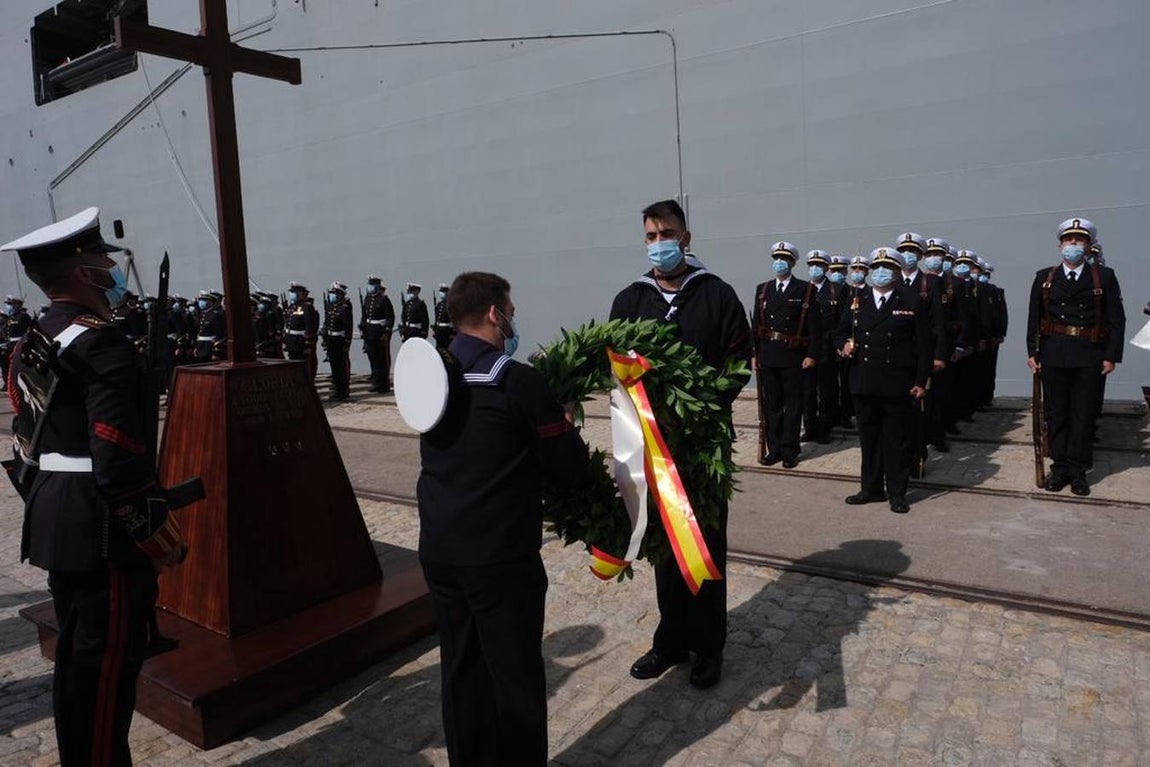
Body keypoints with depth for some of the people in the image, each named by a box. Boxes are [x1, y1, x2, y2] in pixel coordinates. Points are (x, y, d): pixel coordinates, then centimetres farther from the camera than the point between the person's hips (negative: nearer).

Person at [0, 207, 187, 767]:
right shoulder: (102, 344, -18)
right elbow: (119, 458, -24)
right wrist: (159, 535, -16)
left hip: (54, 520, 10)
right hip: (105, 527, -10)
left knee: (76, 653, 20)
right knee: (108, 660, 1)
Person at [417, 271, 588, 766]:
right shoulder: (518, 381, -17)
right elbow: (568, 467, -12)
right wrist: (565, 428, 8)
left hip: (439, 551, 7)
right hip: (501, 557, -6)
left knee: (461, 670, 18)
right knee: (515, 676, 9)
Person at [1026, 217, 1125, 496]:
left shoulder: (1104, 277, 4)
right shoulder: (1044, 277, 7)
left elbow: (1116, 319, 1)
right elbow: (1033, 318, 7)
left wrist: (1111, 356, -5)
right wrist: (1032, 352, 2)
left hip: (1088, 356, -1)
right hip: (1053, 355, 1)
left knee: (1083, 414, 4)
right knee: (1056, 412, 6)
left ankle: (1078, 470, 12)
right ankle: (1059, 467, 15)